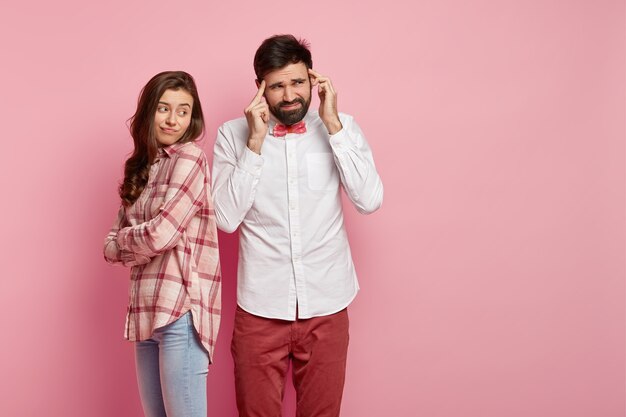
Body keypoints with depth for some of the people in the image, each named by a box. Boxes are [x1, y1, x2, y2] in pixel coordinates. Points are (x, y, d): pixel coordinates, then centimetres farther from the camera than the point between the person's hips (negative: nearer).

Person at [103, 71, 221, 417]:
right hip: (146, 311, 8)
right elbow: (111, 247, 12)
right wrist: (135, 242, -8)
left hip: (180, 310, -7)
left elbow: (160, 235, -16)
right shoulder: (142, 167, 15)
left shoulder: (189, 157, -7)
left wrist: (123, 238, 3)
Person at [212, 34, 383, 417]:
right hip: (260, 307, -1)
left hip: (326, 306, 1)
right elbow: (226, 218, -11)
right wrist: (256, 141, -16)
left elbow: (370, 200, -13)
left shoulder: (342, 128, 0)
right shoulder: (233, 134, -3)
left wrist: (332, 124, -14)